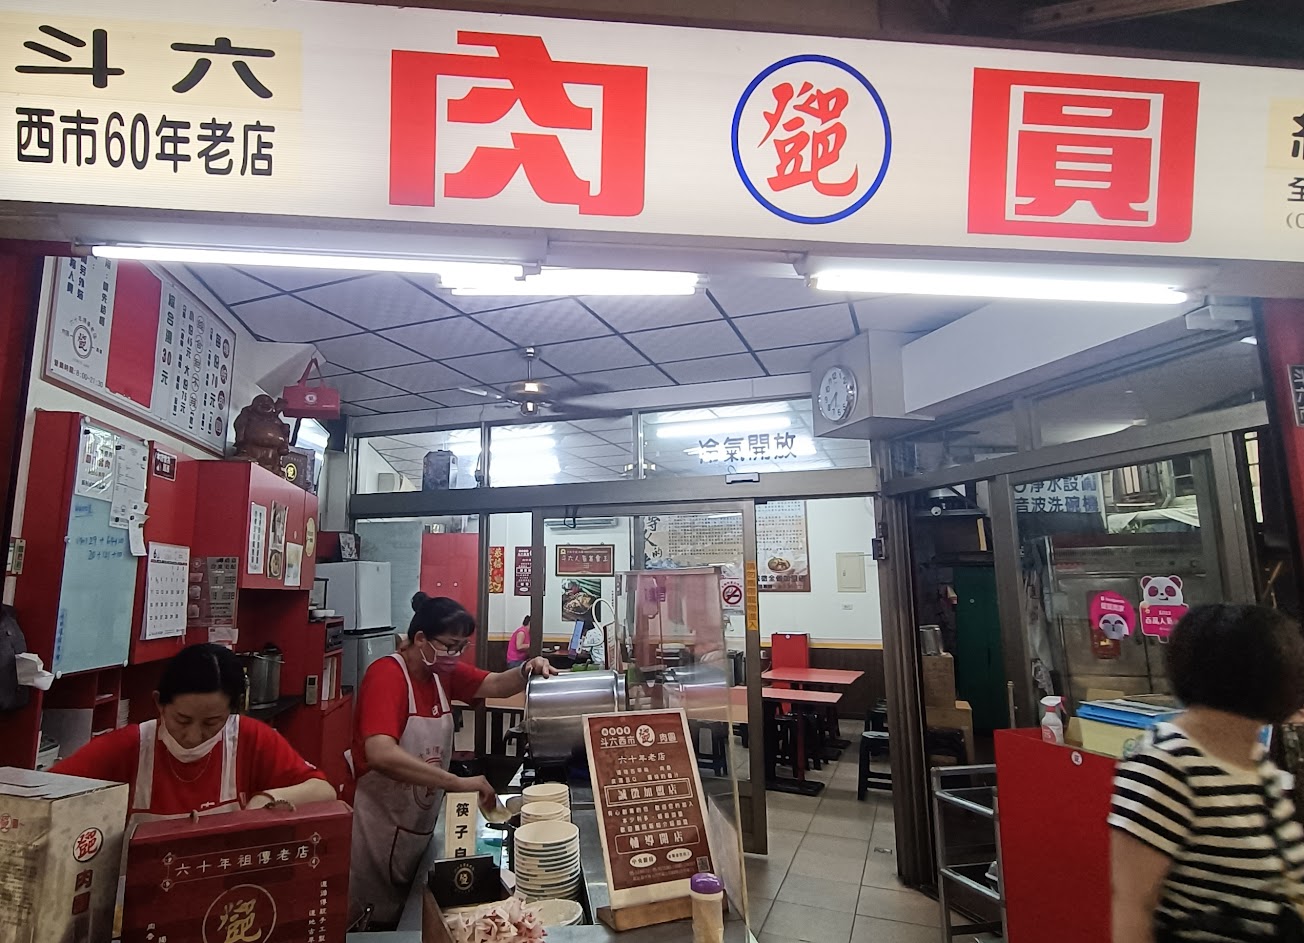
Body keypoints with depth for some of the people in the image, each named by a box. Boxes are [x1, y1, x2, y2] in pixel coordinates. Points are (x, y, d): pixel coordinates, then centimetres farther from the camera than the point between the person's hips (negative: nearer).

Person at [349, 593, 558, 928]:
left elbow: (496, 685, 3)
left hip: (422, 825, 7)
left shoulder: (442, 671, 0)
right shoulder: (387, 675, -24)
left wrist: (527, 671, -20)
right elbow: (380, 754, -37)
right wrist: (458, 782, -38)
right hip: (381, 828, -7)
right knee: (378, 923, 11)